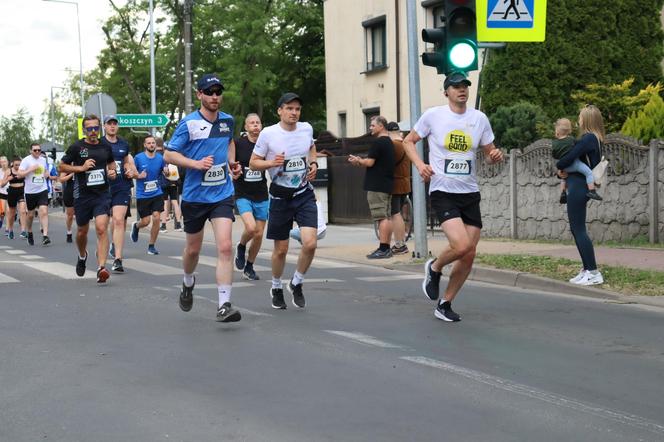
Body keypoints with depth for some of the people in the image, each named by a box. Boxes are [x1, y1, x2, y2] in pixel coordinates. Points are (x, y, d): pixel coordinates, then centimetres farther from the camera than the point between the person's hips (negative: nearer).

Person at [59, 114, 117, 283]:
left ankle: (101, 268, -23)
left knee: (102, 228, -17)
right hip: (82, 195, 0)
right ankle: (82, 256, 45)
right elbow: (62, 167, 0)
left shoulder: (106, 147, 7)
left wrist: (112, 172, 5)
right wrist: (81, 168, -13)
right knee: (82, 231, 14)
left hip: (102, 194, 1)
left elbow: (111, 162, 26)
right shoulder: (76, 147, -3)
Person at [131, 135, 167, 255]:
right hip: (142, 195, -2)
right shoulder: (138, 158, -7)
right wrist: (138, 176, -19)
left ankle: (151, 246, 6)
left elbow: (164, 172, 14)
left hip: (157, 193, 2)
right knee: (145, 221, 1)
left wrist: (166, 171, -9)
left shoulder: (160, 158, 1)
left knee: (156, 218, -9)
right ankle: (136, 226, 40)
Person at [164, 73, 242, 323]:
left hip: (222, 196, 2)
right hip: (194, 196, -2)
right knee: (193, 249, 14)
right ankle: (188, 283, 47)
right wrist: (196, 163, -21)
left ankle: (224, 306, -16)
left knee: (225, 247, -15)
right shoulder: (188, 124, -9)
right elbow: (169, 154, -8)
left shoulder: (228, 121, 6)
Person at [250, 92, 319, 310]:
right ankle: (276, 288, 31)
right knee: (281, 249, 5)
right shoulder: (268, 134, -10)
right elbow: (253, 163, -2)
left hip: (305, 194, 2)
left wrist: (313, 163, 4)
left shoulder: (307, 129, 0)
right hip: (280, 196, -2)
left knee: (310, 243, -14)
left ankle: (296, 283, 11)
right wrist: (272, 163, -21)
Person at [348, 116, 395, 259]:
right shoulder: (389, 142, 18)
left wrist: (358, 161, 2)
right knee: (387, 217, 9)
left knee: (382, 217, -11)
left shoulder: (378, 142, -13)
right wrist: (360, 162, 16)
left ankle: (383, 249, -13)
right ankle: (386, 249, 11)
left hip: (377, 186, -10)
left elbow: (370, 162, -16)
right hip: (387, 185, 10)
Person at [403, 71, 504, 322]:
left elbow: (489, 153, 15)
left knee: (469, 256, 3)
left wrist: (495, 157, -9)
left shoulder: (479, 118, 6)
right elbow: (408, 141, 8)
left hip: (470, 193, 5)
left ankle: (445, 305, 19)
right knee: (461, 245, -23)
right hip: (442, 191, -4)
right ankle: (434, 268, 10)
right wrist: (420, 165, -9)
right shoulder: (433, 115, -3)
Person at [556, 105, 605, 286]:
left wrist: (559, 167, 0)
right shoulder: (595, 139, 14)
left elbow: (570, 156, -21)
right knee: (577, 229, 14)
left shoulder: (588, 139, -15)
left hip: (578, 187, -10)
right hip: (581, 186, 10)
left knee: (578, 229, -7)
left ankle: (593, 273, -8)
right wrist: (565, 170, -1)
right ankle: (587, 270, 17)